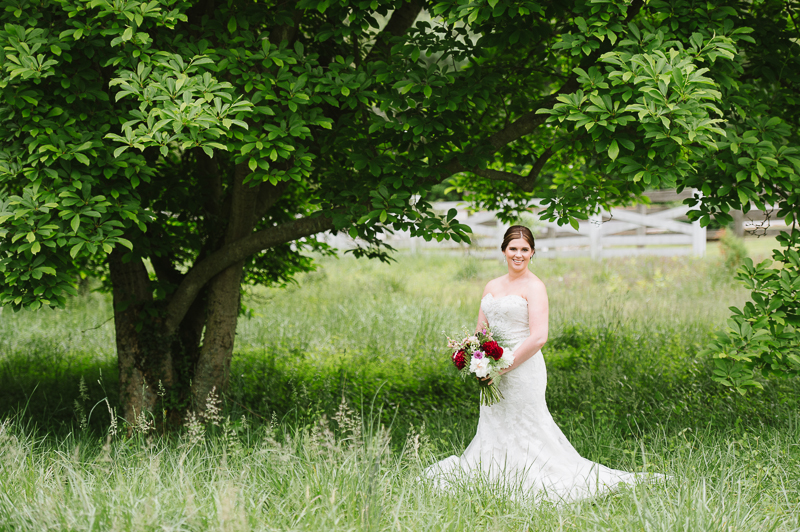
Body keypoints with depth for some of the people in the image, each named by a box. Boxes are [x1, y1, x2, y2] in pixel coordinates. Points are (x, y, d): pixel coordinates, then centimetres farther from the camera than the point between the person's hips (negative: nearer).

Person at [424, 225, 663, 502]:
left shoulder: (534, 287, -8)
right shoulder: (491, 287, 13)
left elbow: (538, 337, -17)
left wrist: (505, 365, -17)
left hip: (522, 370, -7)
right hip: (494, 372, 7)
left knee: (524, 435, -3)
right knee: (492, 433, 12)